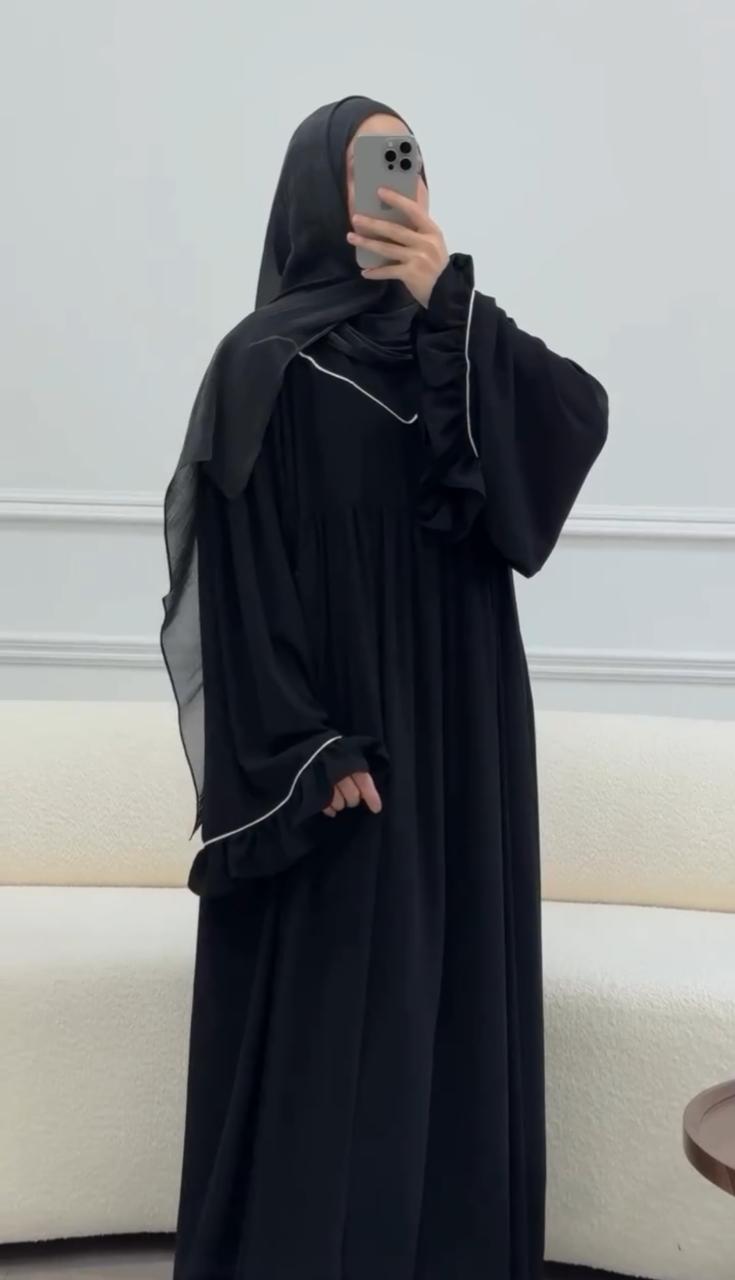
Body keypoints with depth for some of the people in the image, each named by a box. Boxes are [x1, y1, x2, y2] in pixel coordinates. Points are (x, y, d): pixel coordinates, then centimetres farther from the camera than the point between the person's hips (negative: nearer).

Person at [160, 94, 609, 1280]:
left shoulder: (451, 348, 11)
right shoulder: (268, 363, -7)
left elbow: (583, 417, -7)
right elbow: (245, 573, -13)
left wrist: (454, 306, -14)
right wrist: (307, 750, -18)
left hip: (457, 732, 6)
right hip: (340, 739, -6)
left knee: (446, 997, 13)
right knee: (327, 1022, 2)